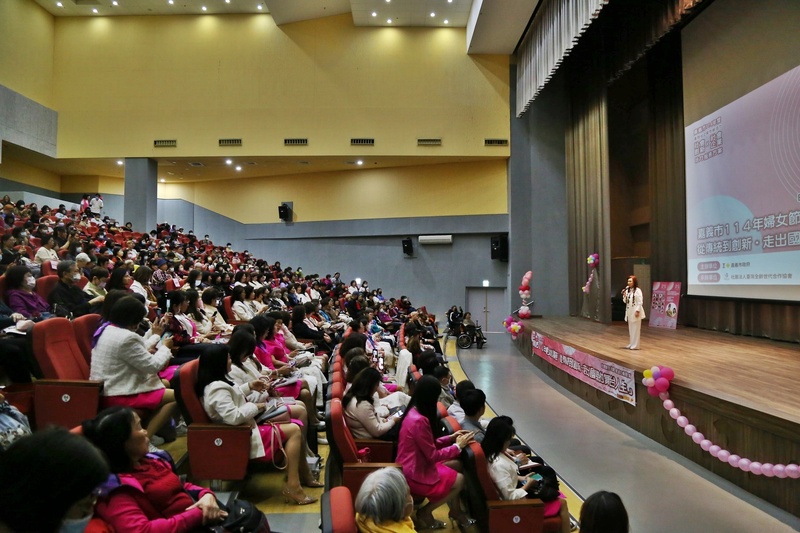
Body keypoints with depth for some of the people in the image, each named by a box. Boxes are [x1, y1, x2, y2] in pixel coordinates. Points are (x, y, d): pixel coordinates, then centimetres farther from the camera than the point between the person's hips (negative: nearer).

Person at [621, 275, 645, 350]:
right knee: (630, 329, 13)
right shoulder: (627, 290, 11)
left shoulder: (637, 290, -11)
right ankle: (631, 344, 21)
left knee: (635, 329, -2)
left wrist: (637, 311, -20)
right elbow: (625, 301, 13)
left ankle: (635, 345, 2)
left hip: (635, 312, -8)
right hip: (629, 312, 8)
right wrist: (624, 295, -4)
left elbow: (640, 302, -14)